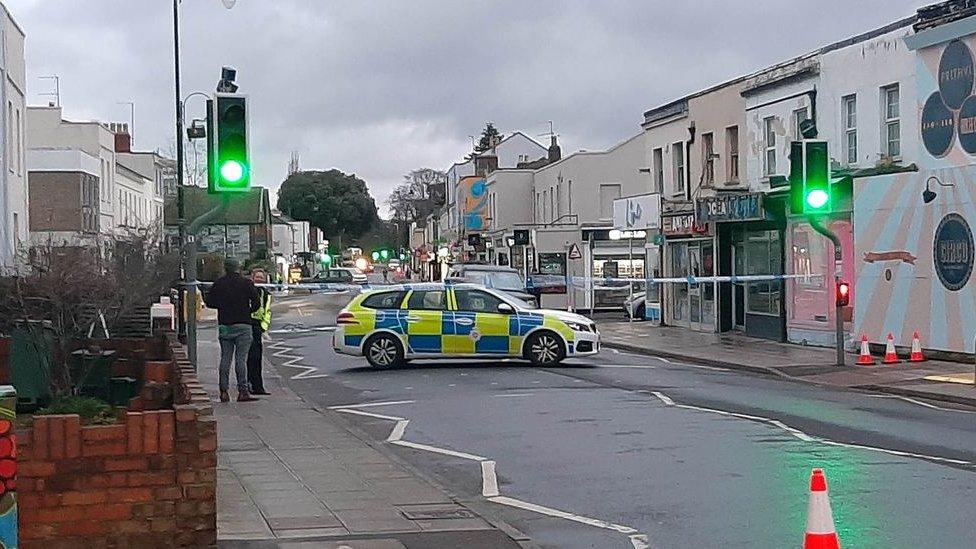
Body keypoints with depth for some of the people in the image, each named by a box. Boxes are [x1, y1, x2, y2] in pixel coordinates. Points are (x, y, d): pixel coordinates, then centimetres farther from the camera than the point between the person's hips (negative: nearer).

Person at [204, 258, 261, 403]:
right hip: (242, 325, -3)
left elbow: (209, 302, 6)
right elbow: (256, 302, -7)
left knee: (225, 358, 8)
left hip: (224, 326, 3)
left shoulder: (218, 283, 3)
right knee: (241, 358, -3)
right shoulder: (247, 283, -4)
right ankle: (242, 391, -6)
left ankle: (224, 391, 6)